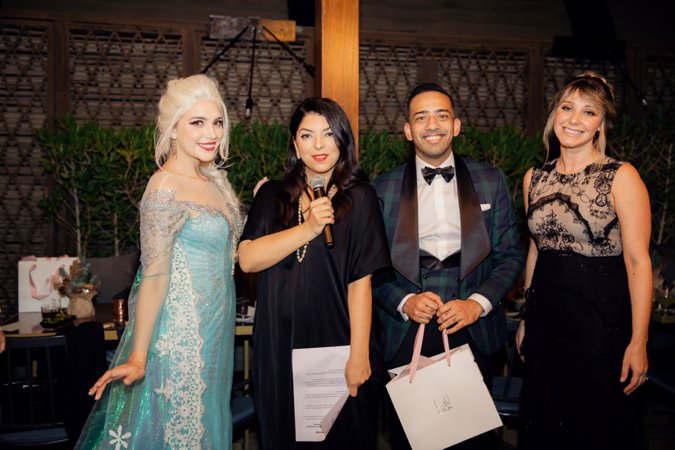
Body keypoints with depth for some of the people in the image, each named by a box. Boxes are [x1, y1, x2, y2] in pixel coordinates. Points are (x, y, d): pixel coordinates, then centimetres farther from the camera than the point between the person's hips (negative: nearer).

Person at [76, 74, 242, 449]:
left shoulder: (212, 181, 7)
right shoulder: (166, 188, -19)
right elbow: (154, 276, -21)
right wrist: (137, 357, -19)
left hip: (213, 329, 9)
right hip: (181, 330, -8)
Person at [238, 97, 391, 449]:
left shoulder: (358, 197, -3)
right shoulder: (273, 195, 6)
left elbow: (361, 281, -9)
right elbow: (247, 259, -8)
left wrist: (359, 355, -13)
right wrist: (308, 228, -17)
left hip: (335, 340, -2)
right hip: (279, 346, 3)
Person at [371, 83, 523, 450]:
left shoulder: (490, 181, 6)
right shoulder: (383, 189, 4)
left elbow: (510, 254, 4)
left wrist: (478, 303, -10)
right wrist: (404, 301, -14)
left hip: (472, 332, 1)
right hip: (405, 336, 0)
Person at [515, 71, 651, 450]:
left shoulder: (621, 177, -9)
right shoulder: (535, 178, 6)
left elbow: (638, 262, -12)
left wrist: (638, 341, -15)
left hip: (602, 319, -5)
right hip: (545, 316, 5)